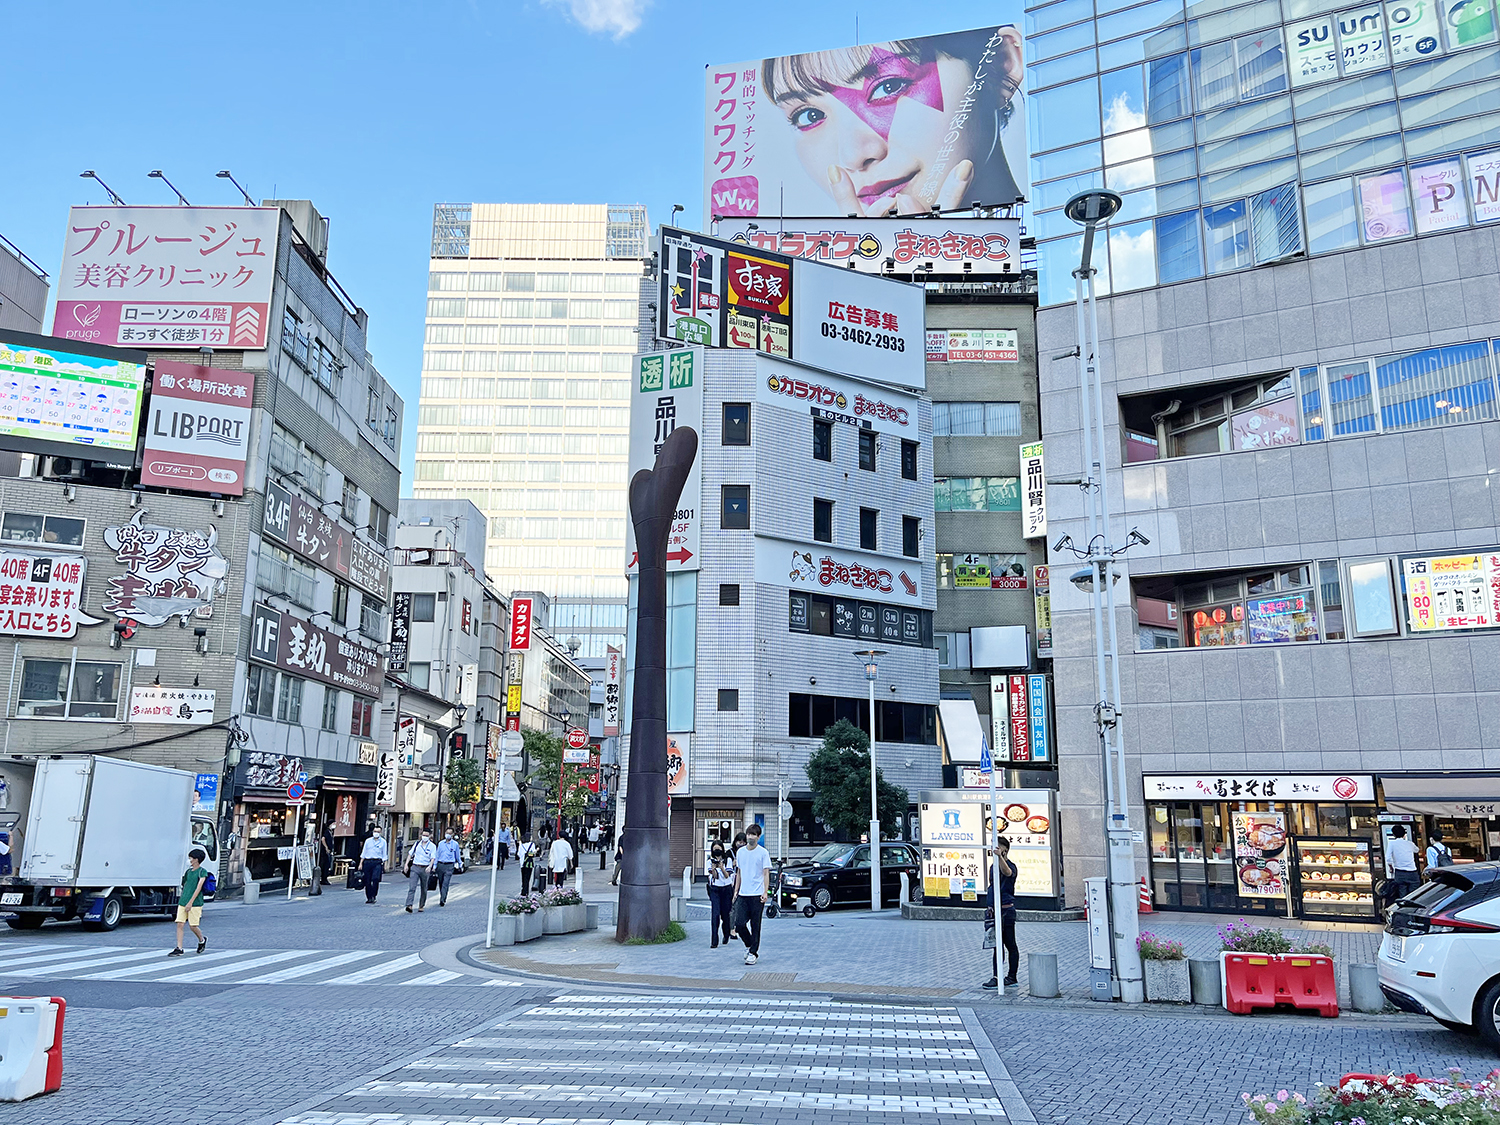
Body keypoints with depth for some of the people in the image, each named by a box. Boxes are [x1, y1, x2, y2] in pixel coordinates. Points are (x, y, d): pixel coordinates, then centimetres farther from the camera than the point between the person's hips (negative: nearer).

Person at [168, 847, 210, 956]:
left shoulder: (202, 871, -6)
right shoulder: (188, 871, 15)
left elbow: (198, 888, -14)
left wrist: (190, 902, -19)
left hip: (195, 903, -6)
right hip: (183, 902, 6)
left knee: (193, 926, -3)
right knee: (180, 924, -4)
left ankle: (202, 940, 24)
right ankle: (179, 949, -1)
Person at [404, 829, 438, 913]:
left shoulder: (432, 846, 0)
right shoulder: (417, 844, 10)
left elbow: (433, 858, -10)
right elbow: (410, 854, 14)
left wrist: (430, 866, -27)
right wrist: (406, 864, 4)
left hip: (425, 869, -1)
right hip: (415, 868, 1)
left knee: (424, 889, 7)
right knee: (412, 887, -12)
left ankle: (421, 906, 19)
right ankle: (409, 905, -21)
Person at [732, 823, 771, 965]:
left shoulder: (763, 853, -3)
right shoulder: (740, 852, 10)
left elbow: (766, 874, -4)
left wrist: (765, 892, -12)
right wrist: (736, 891, 14)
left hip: (757, 895, -4)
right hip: (743, 895, 4)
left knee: (755, 925, 1)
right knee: (739, 923, -3)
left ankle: (753, 952, 12)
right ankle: (749, 945, 22)